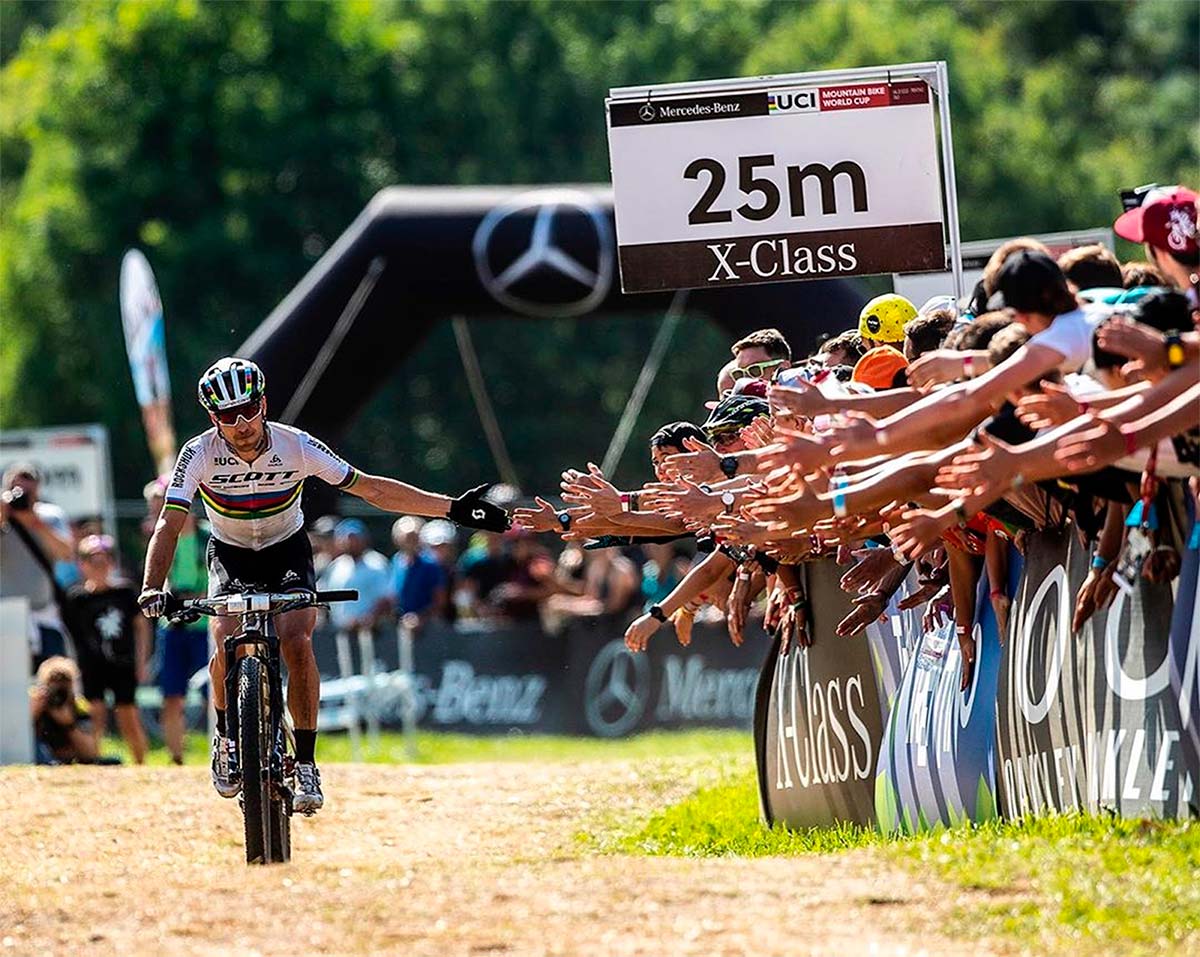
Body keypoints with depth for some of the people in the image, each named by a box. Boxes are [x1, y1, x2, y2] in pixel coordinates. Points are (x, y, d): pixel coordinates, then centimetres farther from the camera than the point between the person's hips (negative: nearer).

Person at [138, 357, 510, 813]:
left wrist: (453, 509, -20)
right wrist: (152, 588, -47)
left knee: (297, 643, -24)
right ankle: (226, 736, 3)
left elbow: (371, 488, -17)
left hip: (287, 553, 0)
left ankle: (306, 764, -13)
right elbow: (170, 524, -29)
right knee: (227, 646, -25)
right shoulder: (199, 455, -24)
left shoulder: (296, 446, -23)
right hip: (231, 556, 0)